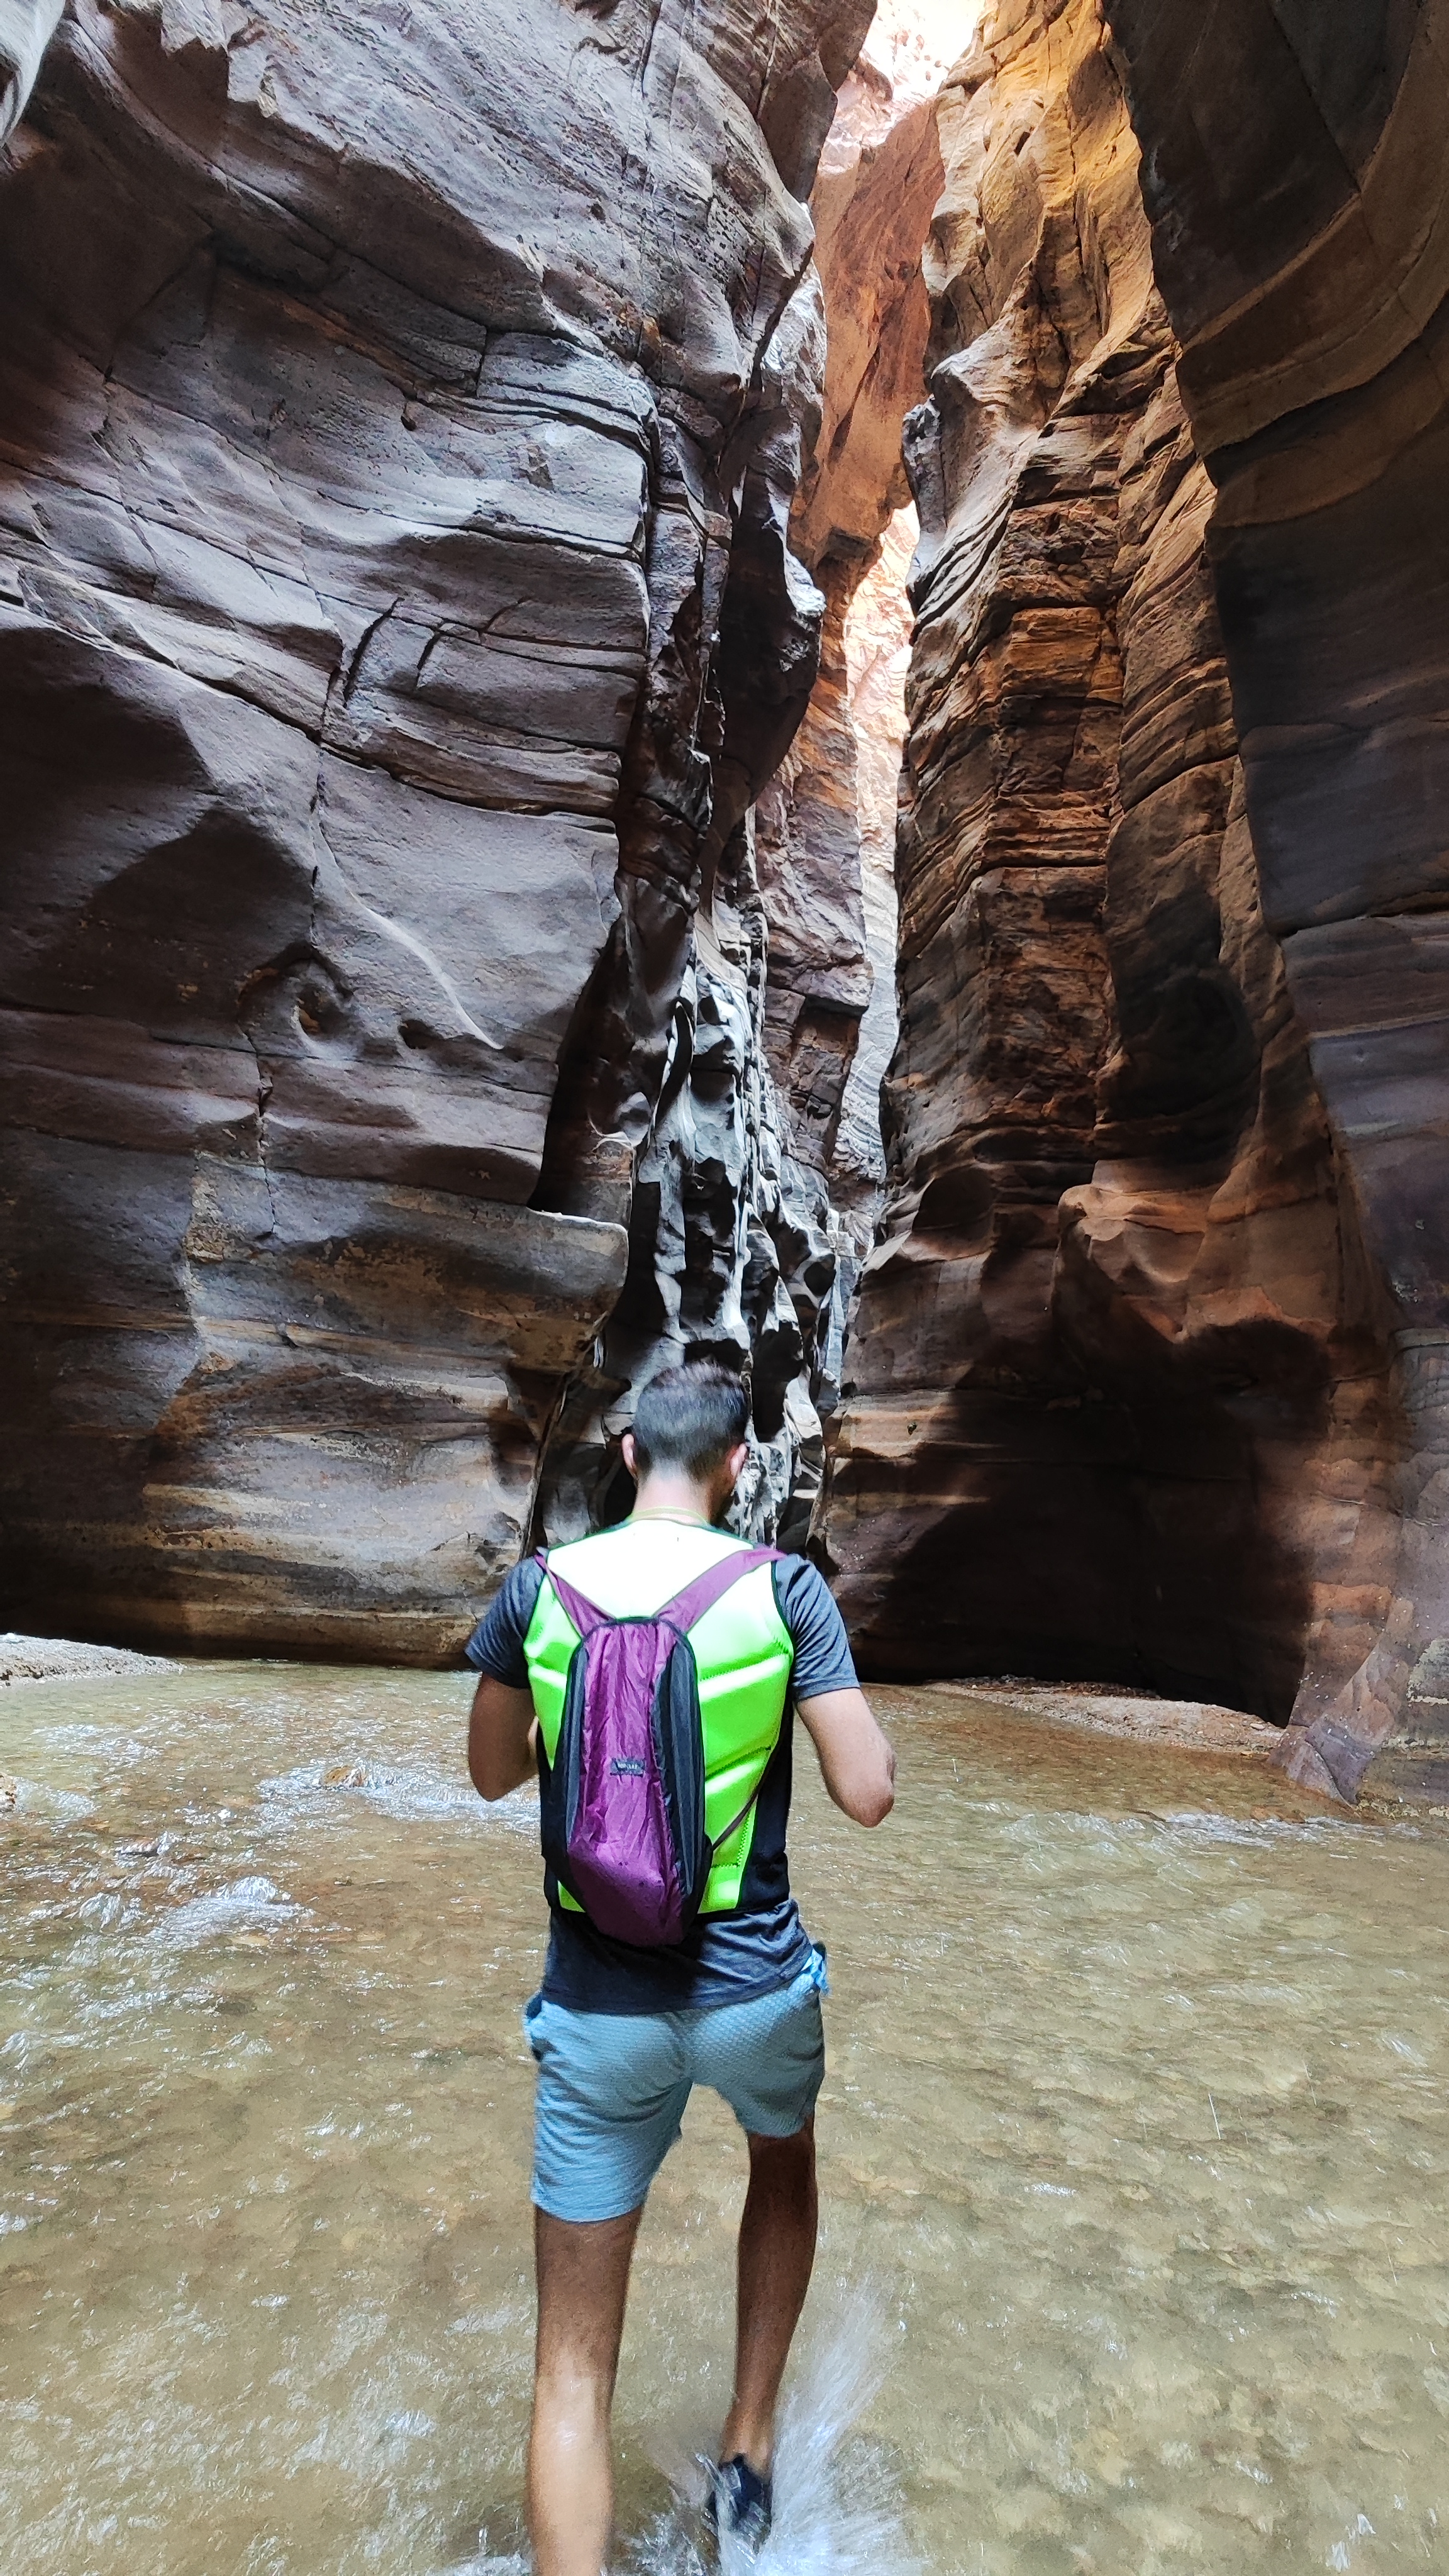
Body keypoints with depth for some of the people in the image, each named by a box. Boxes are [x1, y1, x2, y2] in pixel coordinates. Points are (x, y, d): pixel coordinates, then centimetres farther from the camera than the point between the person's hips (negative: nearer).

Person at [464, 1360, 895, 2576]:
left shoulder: (539, 1586, -8)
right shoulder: (784, 1589, -14)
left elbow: (493, 1773, 6)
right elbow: (869, 1795, -14)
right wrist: (866, 1720, 6)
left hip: (600, 2009, 0)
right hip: (755, 1993, 0)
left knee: (573, 2367, 15)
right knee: (785, 2166, 36)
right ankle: (748, 2448, 43)